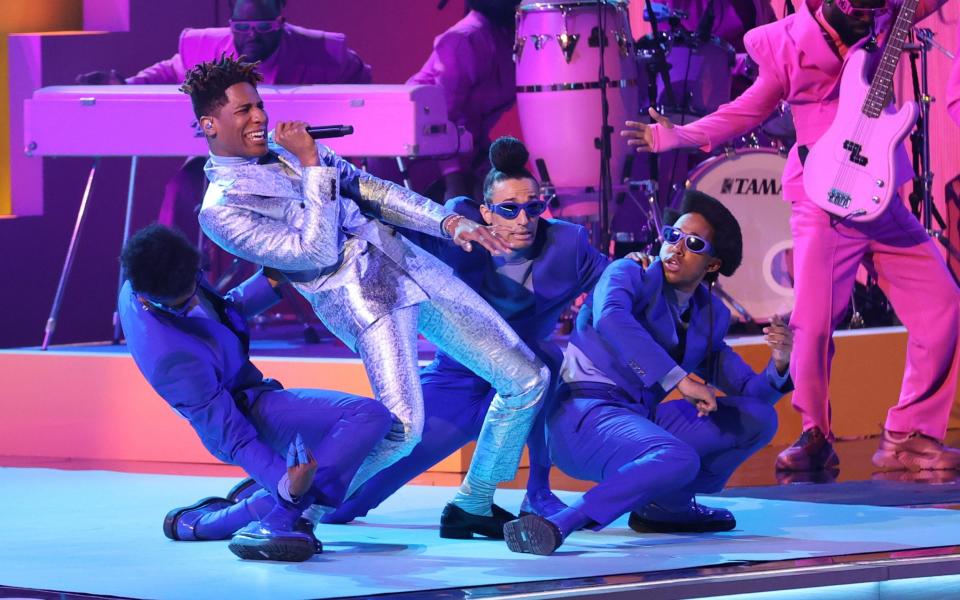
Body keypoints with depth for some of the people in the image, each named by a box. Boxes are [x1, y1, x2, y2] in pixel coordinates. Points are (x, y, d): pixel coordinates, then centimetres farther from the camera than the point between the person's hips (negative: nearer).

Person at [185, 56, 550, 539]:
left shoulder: (286, 146, 15)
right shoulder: (221, 211, -8)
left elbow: (369, 190, 19)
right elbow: (317, 251, -16)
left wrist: (448, 222, 8)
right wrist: (311, 165, -16)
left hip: (415, 268, 8)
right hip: (363, 299, -8)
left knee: (526, 378, 7)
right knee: (399, 427, -29)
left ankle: (473, 507, 21)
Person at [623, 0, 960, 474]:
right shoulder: (786, 44, -5)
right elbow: (747, 112, 6)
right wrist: (679, 136, 0)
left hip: (884, 202, 4)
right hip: (825, 207, -4)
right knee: (814, 324, -12)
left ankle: (908, 438, 6)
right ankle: (815, 438, 9)